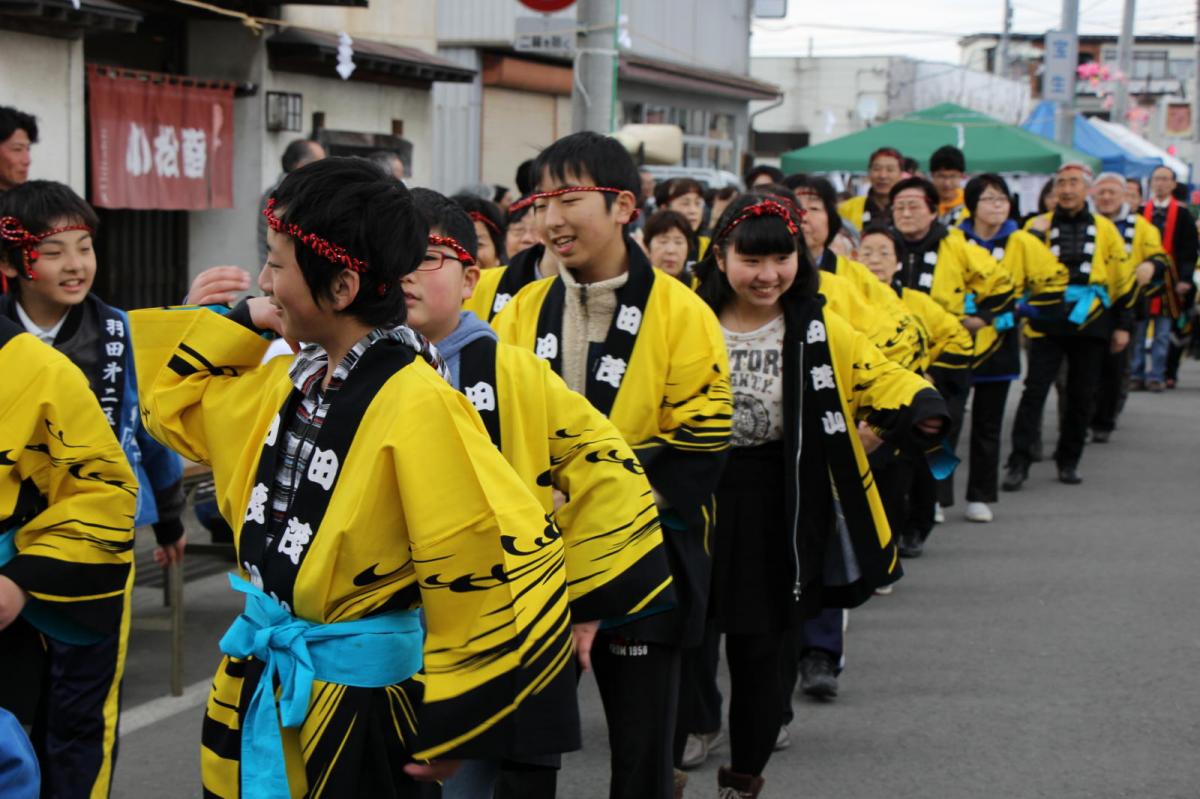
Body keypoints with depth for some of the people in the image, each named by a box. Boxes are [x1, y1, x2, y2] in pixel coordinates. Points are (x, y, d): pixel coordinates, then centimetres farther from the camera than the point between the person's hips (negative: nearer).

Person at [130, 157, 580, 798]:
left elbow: (497, 564, -24)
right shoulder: (294, 378, 4)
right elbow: (176, 406, 22)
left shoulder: (416, 407, -23)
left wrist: (451, 731, -17)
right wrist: (236, 322, 6)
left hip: (360, 708, -8)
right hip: (256, 688, 8)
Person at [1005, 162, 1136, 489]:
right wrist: (1033, 238, -15)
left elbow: (1121, 280, 11)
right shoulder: (1038, 226, 4)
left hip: (1089, 324, 2)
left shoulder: (1104, 229, 7)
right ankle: (1019, 463, -6)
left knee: (1081, 396, 8)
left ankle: (1068, 461, 20)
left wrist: (1123, 325, 9)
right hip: (1047, 324, -2)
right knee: (1034, 391, -7)